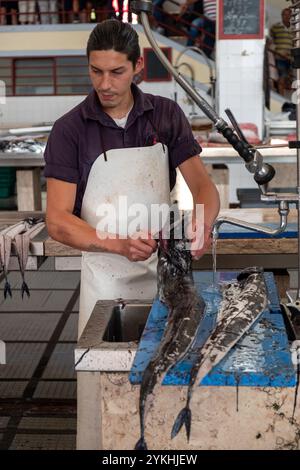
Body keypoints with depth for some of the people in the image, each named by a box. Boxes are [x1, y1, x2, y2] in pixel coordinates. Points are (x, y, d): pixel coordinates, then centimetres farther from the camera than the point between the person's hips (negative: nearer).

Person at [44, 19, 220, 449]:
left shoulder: (167, 116, 1)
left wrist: (202, 225, -22)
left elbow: (203, 184, 0)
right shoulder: (70, 130, -7)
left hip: (165, 269, 3)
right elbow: (58, 221, -12)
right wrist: (118, 244, -28)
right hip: (106, 275, -2)